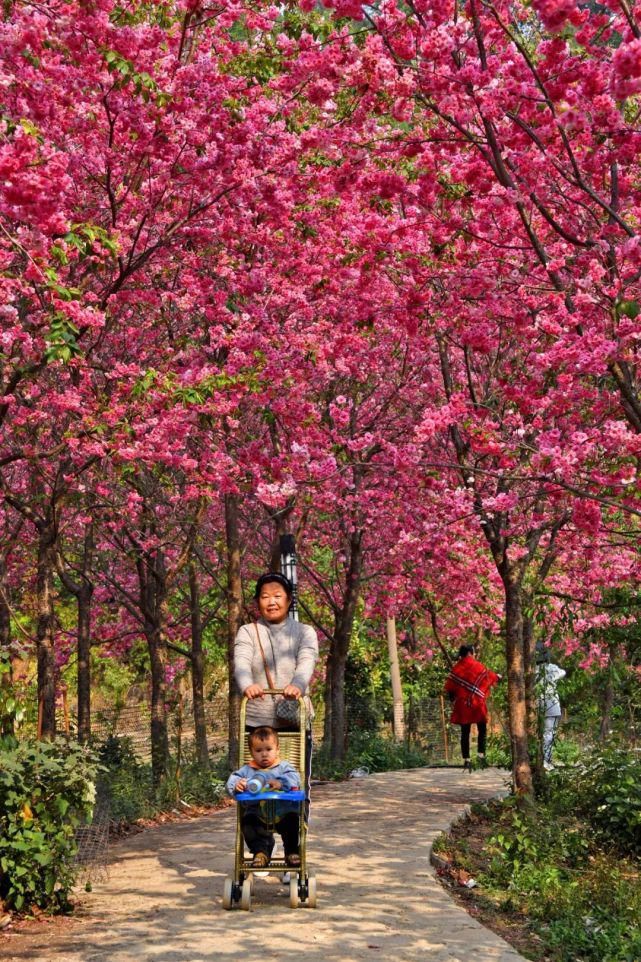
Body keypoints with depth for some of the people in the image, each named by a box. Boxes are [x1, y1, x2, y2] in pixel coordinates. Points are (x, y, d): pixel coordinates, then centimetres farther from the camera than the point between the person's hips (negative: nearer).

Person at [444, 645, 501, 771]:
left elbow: (449, 686, 1)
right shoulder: (477, 666, -4)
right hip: (478, 704, -2)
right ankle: (481, 753, 0)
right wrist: (497, 677, 34)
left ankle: (466, 759, -1)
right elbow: (489, 676, 13)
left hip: (462, 705, 2)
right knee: (482, 730, 13)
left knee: (465, 732, 4)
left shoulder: (456, 668, 1)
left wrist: (453, 697, 19)